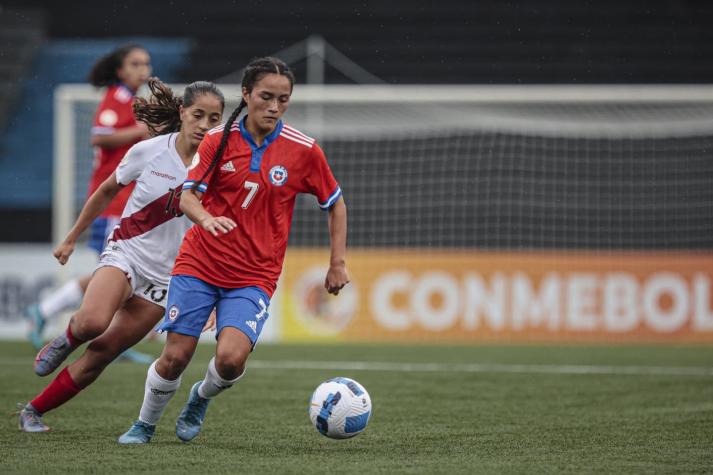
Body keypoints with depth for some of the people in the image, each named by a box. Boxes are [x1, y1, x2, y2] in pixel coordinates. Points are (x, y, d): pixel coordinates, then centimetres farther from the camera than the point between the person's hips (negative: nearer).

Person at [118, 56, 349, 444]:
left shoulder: (303, 150, -4)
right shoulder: (218, 140, -3)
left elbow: (335, 204, 9)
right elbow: (187, 195, -8)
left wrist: (338, 262, 6)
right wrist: (206, 219, -30)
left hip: (254, 276, 0)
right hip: (200, 263, 0)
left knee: (231, 358, -21)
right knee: (175, 357, -4)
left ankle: (202, 397, 15)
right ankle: (145, 424, 24)